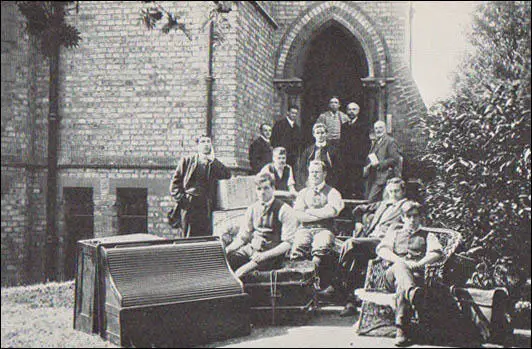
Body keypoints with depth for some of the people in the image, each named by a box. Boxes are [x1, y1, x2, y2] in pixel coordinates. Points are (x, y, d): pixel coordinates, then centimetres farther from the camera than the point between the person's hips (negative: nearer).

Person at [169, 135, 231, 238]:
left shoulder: (214, 164, 16)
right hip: (189, 205, -1)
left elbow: (227, 175, -2)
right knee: (189, 240, -4)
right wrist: (181, 198, -2)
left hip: (206, 207, 2)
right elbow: (175, 182, 11)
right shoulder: (186, 161, 12)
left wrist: (212, 160, -2)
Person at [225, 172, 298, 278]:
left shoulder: (285, 211, -5)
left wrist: (263, 256, -21)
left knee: (240, 272, -29)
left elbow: (288, 243, -10)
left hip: (272, 254, -5)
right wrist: (227, 249, -7)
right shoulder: (252, 209, 11)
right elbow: (242, 237, 13)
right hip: (251, 249, 5)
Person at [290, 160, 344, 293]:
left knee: (321, 248, -36)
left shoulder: (332, 192, 17)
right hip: (305, 229, 2)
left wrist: (310, 211, 2)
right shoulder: (303, 193, 25)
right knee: (298, 246, -32)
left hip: (324, 229, -2)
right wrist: (322, 215, -1)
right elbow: (298, 215, 8)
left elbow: (333, 211, -4)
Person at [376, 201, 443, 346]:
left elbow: (437, 252, 8)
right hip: (392, 275, 1)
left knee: (401, 285, -37)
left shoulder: (427, 235, 30)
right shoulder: (395, 231, 33)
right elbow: (381, 249, 13)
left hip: (417, 274, -1)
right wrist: (400, 261, -6)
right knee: (400, 266, -38)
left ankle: (402, 330, -49)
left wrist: (419, 263, -11)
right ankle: (412, 292, -70)